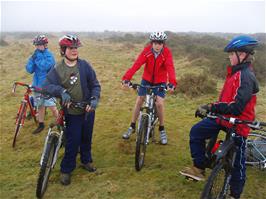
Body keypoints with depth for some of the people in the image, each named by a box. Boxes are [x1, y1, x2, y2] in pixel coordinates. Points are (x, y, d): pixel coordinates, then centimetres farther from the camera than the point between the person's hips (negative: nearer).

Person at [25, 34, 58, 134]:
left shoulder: (49, 55, -10)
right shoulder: (35, 55, 7)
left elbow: (45, 66, -28)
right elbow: (29, 70, -1)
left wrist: (38, 56, -19)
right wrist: (32, 58, -14)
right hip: (37, 85, 6)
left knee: (52, 107, -6)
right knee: (40, 106, 15)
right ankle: (41, 125, 30)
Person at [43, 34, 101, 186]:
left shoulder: (84, 65, -4)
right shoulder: (58, 69, -9)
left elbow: (95, 84, -2)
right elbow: (48, 86, -16)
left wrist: (95, 98, -19)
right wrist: (62, 91, -33)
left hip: (88, 110, 3)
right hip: (72, 112, -3)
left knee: (87, 138, 18)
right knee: (73, 142, 0)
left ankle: (86, 160, 41)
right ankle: (66, 169, 19)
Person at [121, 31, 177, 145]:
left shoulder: (167, 53, -21)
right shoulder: (147, 51, -20)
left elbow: (170, 68, -34)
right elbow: (136, 65, -31)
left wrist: (172, 83, -52)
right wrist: (126, 78, -44)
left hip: (160, 82, -1)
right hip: (146, 80, 2)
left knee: (159, 103, -13)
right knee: (139, 101, 2)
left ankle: (162, 129, 9)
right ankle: (132, 127, 20)